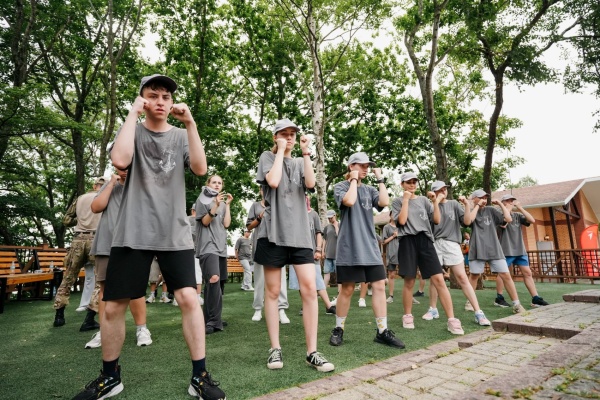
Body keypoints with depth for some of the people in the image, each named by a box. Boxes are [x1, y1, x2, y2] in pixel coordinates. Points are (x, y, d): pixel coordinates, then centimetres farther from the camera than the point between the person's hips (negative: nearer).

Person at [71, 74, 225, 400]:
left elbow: (201, 168, -8)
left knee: (189, 298, -9)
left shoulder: (181, 137, 11)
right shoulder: (133, 131, 8)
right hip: (132, 233, 1)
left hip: (175, 234, 0)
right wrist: (133, 113, -7)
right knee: (113, 305, 5)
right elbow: (120, 160, -14)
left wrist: (190, 123, -13)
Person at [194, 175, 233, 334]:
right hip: (207, 245, -6)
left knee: (218, 283, 5)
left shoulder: (223, 203, 19)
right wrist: (216, 205, -17)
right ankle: (213, 321, -22)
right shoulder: (202, 199, 6)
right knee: (213, 279, -24)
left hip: (221, 245, 6)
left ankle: (210, 319, 15)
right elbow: (205, 222, -5)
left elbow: (226, 224, 7)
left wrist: (227, 205, 3)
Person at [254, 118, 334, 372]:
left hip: (300, 232, 3)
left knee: (310, 288, -6)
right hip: (274, 232, -3)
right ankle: (275, 349, 15)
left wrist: (306, 153, -2)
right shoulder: (268, 157, 9)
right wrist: (281, 151, -2)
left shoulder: (300, 162, 19)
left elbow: (310, 183, -2)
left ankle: (312, 352, 2)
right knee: (272, 291, 3)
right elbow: (273, 181, -12)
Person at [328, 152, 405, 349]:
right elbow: (349, 201, -20)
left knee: (379, 286, 1)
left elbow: (384, 202, -5)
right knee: (347, 289, 3)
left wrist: (379, 178, 1)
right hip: (349, 248, -4)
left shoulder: (369, 190, 13)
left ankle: (382, 331, 11)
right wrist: (354, 180, -7)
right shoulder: (341, 186, 1)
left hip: (370, 247, 5)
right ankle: (338, 329, 19)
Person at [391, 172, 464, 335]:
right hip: (408, 242, -2)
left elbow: (437, 220, 7)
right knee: (409, 282, 3)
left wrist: (436, 202, -2)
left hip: (425, 240, 2)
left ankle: (452, 320, -4)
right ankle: (408, 316, 19)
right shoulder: (397, 201, 7)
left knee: (439, 279, -7)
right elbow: (402, 220, -10)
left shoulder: (424, 200, 15)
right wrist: (406, 199, -6)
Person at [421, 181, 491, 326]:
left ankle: (478, 313, -3)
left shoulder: (454, 204, 11)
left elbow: (467, 221, 4)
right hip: (435, 244, 1)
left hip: (451, 243, 0)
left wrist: (467, 205, -10)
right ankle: (433, 309, 19)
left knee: (462, 277, -7)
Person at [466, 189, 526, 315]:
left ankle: (517, 304, 7)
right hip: (477, 249, -1)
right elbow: (469, 220, -19)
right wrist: (477, 206, -9)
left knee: (506, 275, -2)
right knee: (474, 275, 5)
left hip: (494, 249, 2)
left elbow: (509, 219, 2)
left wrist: (501, 204, 3)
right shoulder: (471, 211, 5)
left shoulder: (491, 210, 10)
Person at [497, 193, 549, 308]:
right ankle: (499, 298, 6)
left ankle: (535, 298, 6)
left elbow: (532, 220, 0)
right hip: (506, 250, -5)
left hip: (520, 249, 6)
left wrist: (520, 207, -3)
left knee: (527, 273, 3)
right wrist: (508, 209, -12)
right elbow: (504, 224, -22)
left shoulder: (517, 215, 13)